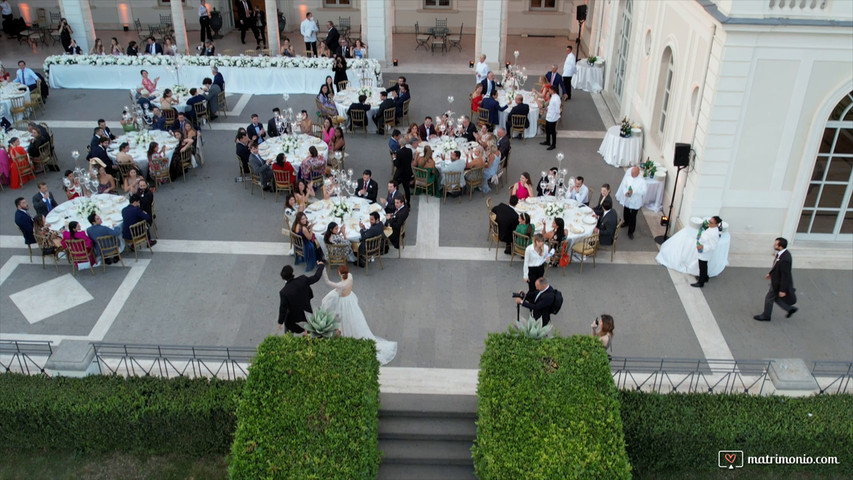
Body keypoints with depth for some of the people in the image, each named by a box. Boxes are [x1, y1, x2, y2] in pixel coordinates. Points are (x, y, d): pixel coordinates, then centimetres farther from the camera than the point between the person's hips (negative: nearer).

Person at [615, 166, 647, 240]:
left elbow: (643, 191, -20)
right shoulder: (627, 177, -7)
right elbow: (623, 185, -7)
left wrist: (634, 191, -31)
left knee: (633, 217, -1)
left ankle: (631, 232, 11)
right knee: (625, 213, 26)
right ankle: (626, 222, 57)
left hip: (635, 202, -4)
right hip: (626, 200, 4)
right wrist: (625, 192, -26)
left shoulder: (642, 181, -17)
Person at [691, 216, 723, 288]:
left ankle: (700, 283, 24)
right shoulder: (711, 228, -6)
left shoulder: (714, 234, -34)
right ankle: (705, 277, 49)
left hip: (704, 253, -9)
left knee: (702, 267, 8)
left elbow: (713, 246, -27)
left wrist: (703, 247, -35)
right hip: (703, 252, 9)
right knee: (704, 266, 28)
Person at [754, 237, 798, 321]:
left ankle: (765, 316, 35)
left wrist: (782, 290, -20)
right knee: (776, 298, 26)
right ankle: (790, 309, 39)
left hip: (778, 284, -9)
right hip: (777, 280, 9)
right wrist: (771, 273, 22)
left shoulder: (784, 259, -36)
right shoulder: (783, 252, -8)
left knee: (769, 298, 13)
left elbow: (785, 276, -28)